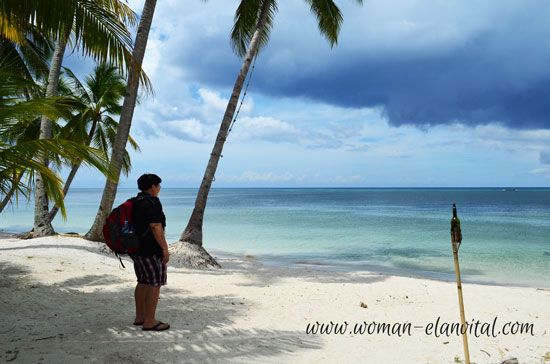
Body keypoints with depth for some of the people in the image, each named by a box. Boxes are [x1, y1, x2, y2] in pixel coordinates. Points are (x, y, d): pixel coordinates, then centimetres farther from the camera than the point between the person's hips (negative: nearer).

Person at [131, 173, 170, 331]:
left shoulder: (136, 202, 14)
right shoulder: (152, 202, -16)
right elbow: (156, 227, -22)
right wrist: (165, 248, -19)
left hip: (137, 248, 10)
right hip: (150, 250, -10)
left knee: (143, 282, 17)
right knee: (154, 284, -4)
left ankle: (139, 317, 23)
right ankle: (149, 322, -1)